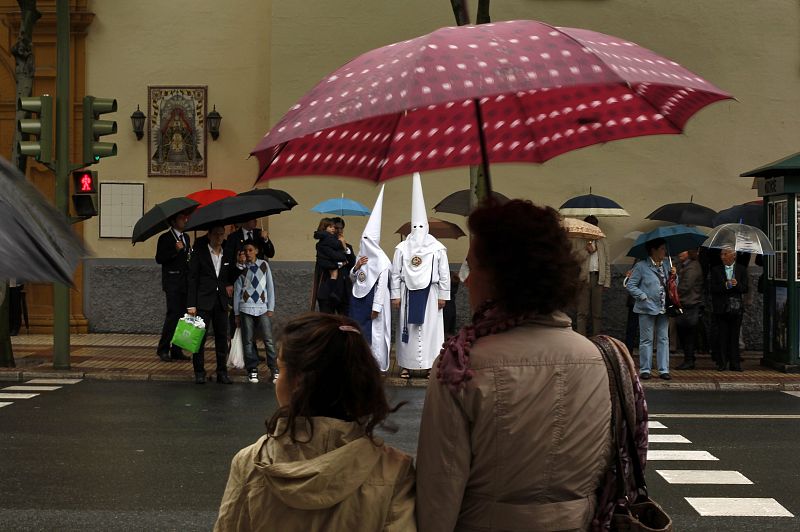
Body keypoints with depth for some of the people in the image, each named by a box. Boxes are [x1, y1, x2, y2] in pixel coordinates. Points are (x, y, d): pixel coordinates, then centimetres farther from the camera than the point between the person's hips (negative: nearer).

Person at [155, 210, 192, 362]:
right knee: (173, 315, -13)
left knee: (183, 316, 5)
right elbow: (159, 259, -12)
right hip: (173, 283, -7)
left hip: (185, 283, 7)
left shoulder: (186, 237, 19)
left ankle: (176, 350, 10)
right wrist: (175, 250, -22)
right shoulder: (165, 238, -3)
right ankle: (163, 349, -5)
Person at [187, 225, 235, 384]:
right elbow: (192, 279, -3)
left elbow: (232, 274, 27)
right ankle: (199, 372, 6)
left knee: (222, 337, 5)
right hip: (203, 301, -4)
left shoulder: (227, 256, 10)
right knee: (200, 337, -3)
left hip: (221, 302, 4)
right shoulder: (199, 253, -1)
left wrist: (230, 284, 5)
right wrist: (191, 304, -8)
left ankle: (222, 372, 12)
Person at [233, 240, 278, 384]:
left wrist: (270, 308, 2)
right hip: (246, 309, 1)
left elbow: (270, 286, 7)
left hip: (262, 308, -1)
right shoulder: (241, 268, 7)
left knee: (268, 340, -6)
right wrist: (236, 313, 6)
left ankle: (274, 369, -2)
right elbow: (237, 291, 9)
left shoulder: (264, 265, 6)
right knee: (248, 341, 2)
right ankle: (252, 370, 9)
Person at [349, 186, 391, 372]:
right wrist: (356, 267, -4)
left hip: (373, 300, -7)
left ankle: (377, 364, 7)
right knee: (359, 331, 9)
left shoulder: (381, 260, -11)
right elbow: (352, 279, 17)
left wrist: (376, 307, -18)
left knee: (374, 332, -3)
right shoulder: (361, 255, 12)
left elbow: (382, 284, -15)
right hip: (358, 300, 7)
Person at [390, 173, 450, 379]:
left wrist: (443, 295, 0)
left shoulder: (438, 248, -3)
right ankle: (405, 365, 10)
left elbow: (444, 274, 0)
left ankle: (430, 365, 7)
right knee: (408, 328, 4)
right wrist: (396, 295, 0)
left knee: (430, 328, 2)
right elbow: (395, 274, 2)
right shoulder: (401, 248, -1)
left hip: (430, 293, 0)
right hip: (408, 293, 0)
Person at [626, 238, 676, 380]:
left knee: (663, 339, 6)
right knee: (646, 340, 1)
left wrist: (674, 275, -3)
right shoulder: (641, 266, -5)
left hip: (663, 308, 5)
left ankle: (663, 370, 10)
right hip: (647, 309, -5)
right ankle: (645, 370, 7)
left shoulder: (666, 265, 12)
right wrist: (644, 297, -13)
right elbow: (630, 286, -6)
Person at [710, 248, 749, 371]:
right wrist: (725, 286, -16)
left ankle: (735, 363, 7)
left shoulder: (741, 270, 8)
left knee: (734, 337, 3)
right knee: (722, 336, 0)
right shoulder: (716, 270, 7)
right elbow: (713, 288, -1)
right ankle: (722, 363, 5)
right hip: (721, 308, 0)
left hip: (736, 308, 1)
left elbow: (745, 289, 3)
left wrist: (737, 285, -16)